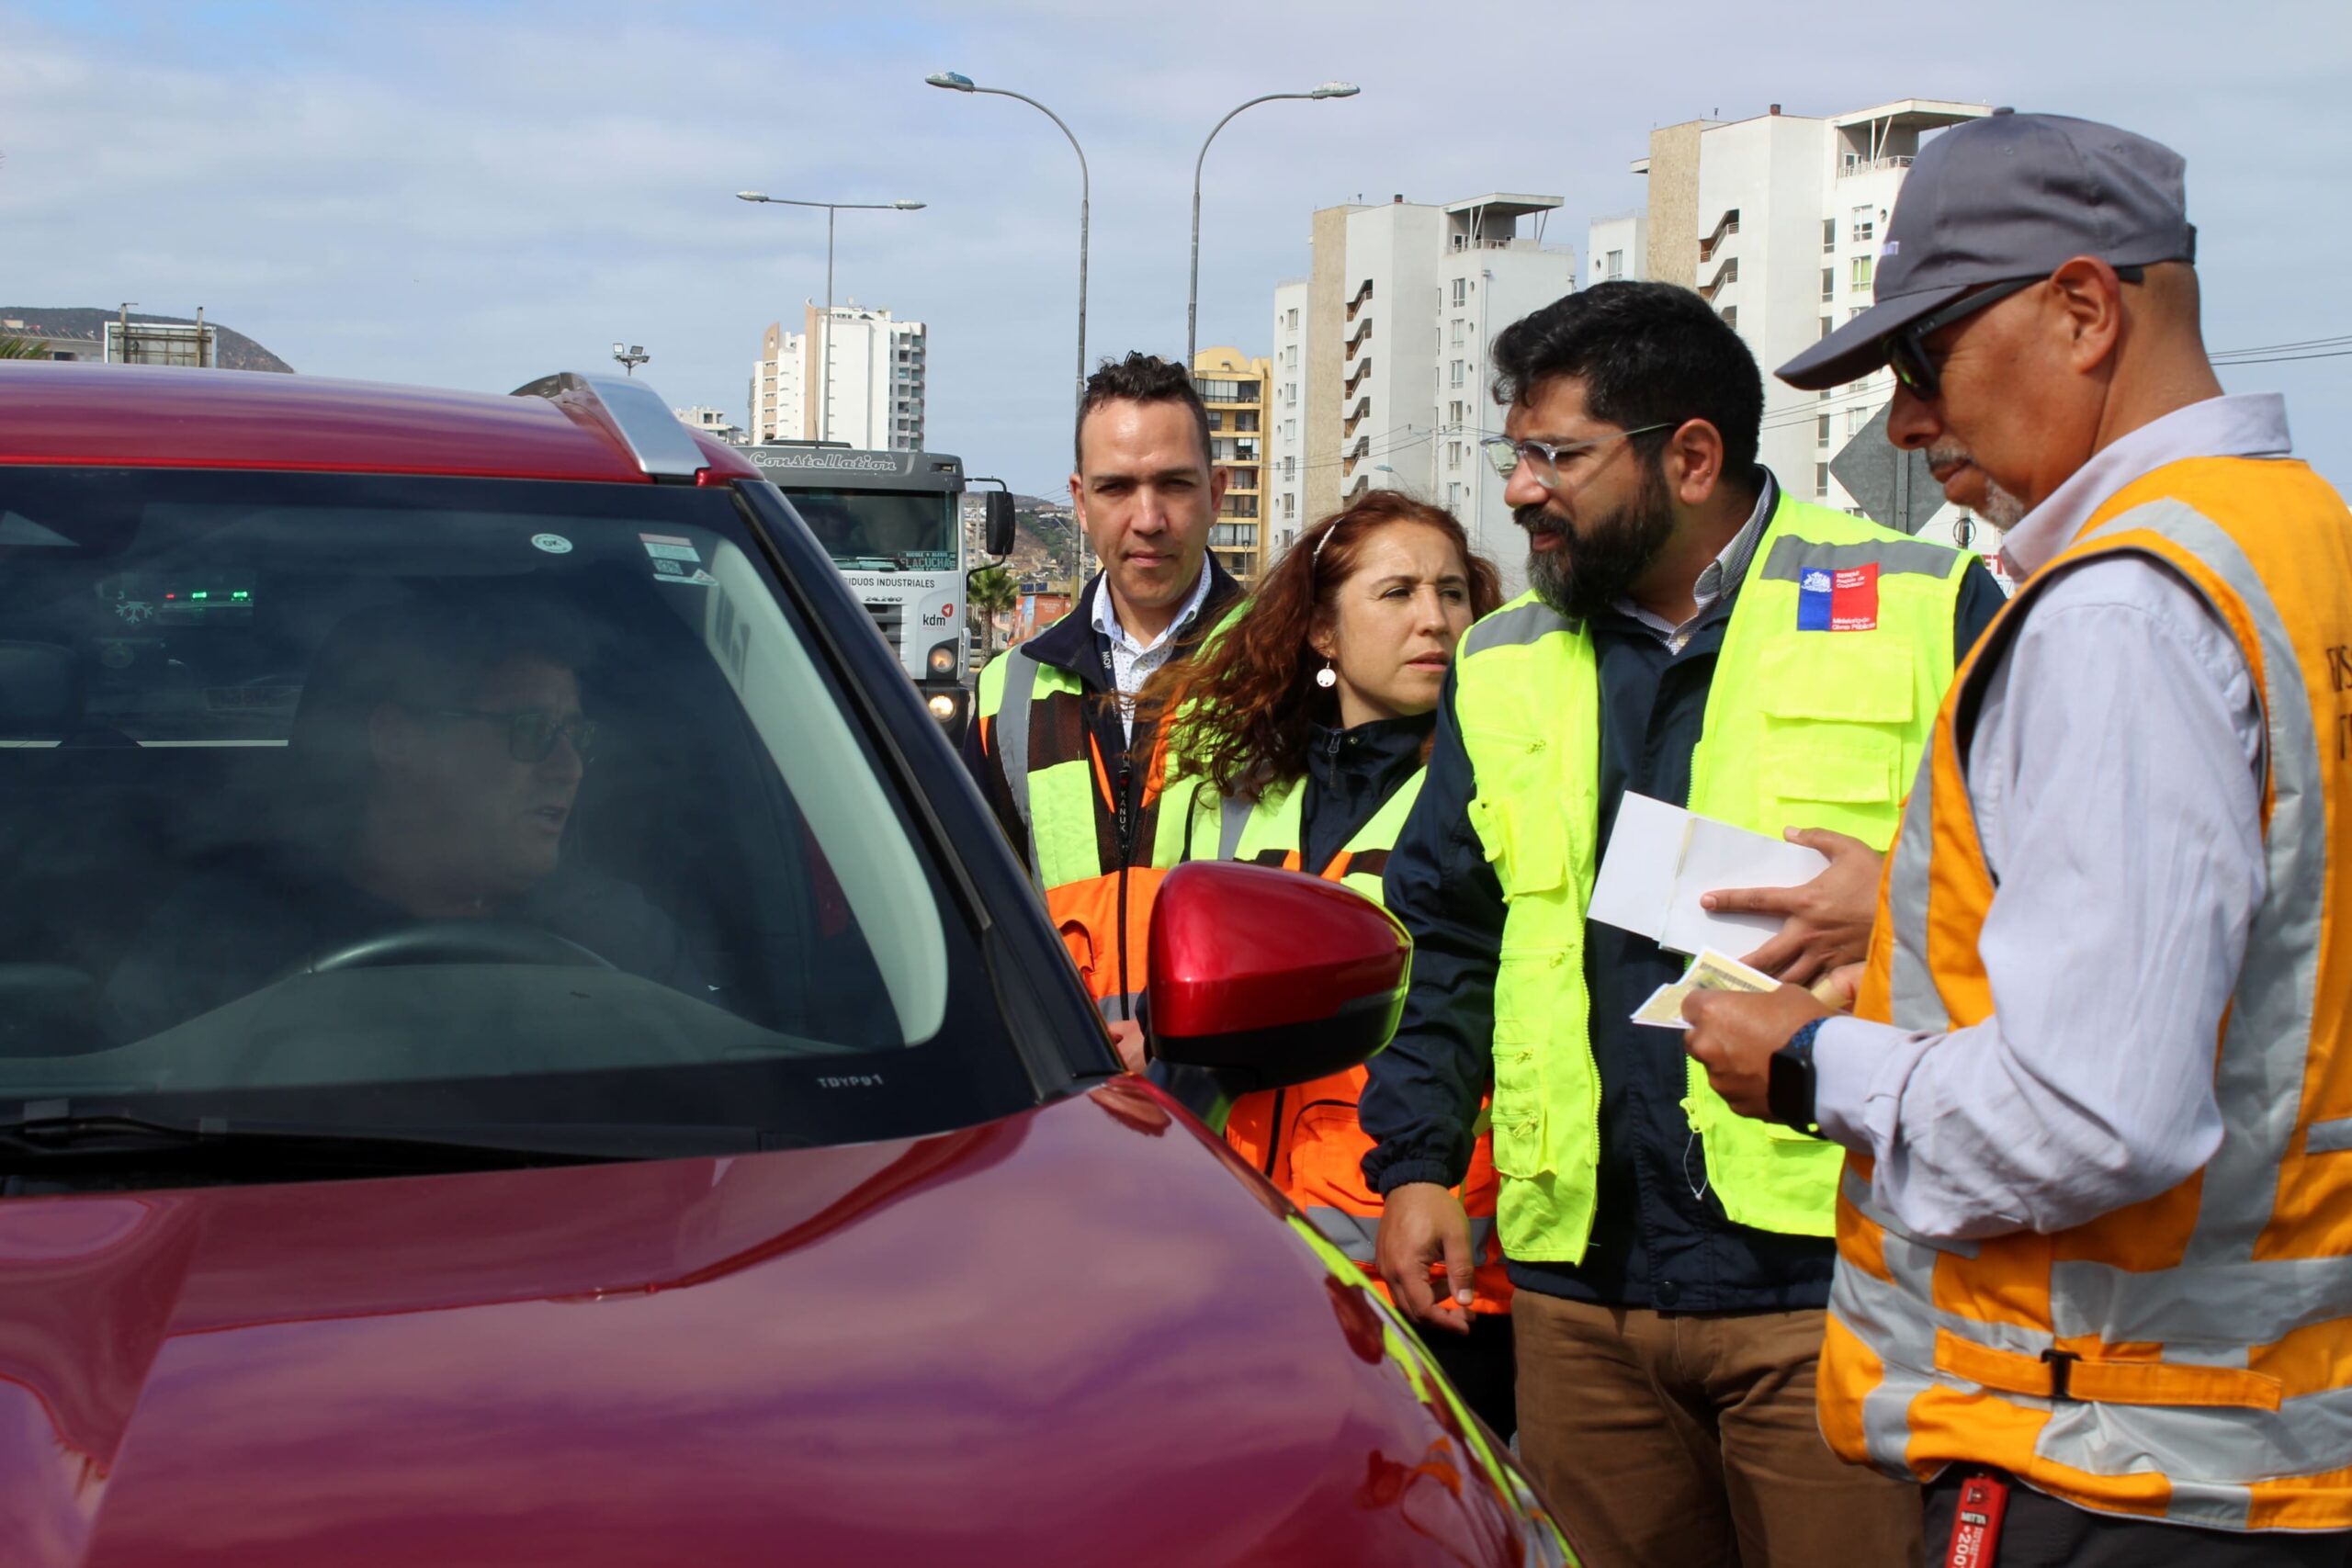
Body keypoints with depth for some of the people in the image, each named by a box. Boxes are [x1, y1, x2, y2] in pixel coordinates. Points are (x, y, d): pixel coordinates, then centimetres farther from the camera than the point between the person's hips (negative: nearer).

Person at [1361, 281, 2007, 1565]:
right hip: (1580, 1279, 4)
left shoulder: (1923, 613, -1)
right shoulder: (1503, 665, 14)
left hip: (1829, 1272, -4)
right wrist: (1415, 1163, 11)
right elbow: (1441, 940, 19)